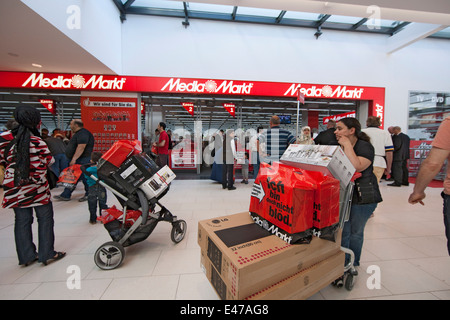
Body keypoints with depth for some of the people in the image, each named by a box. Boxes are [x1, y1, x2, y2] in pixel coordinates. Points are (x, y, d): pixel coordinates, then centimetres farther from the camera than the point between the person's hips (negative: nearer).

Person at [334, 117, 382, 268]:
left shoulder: (365, 146, -10)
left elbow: (357, 167, -28)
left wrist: (347, 145, -21)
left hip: (362, 197, -5)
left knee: (355, 232, 10)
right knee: (343, 231, 9)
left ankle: (353, 265, 29)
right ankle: (342, 263, 24)